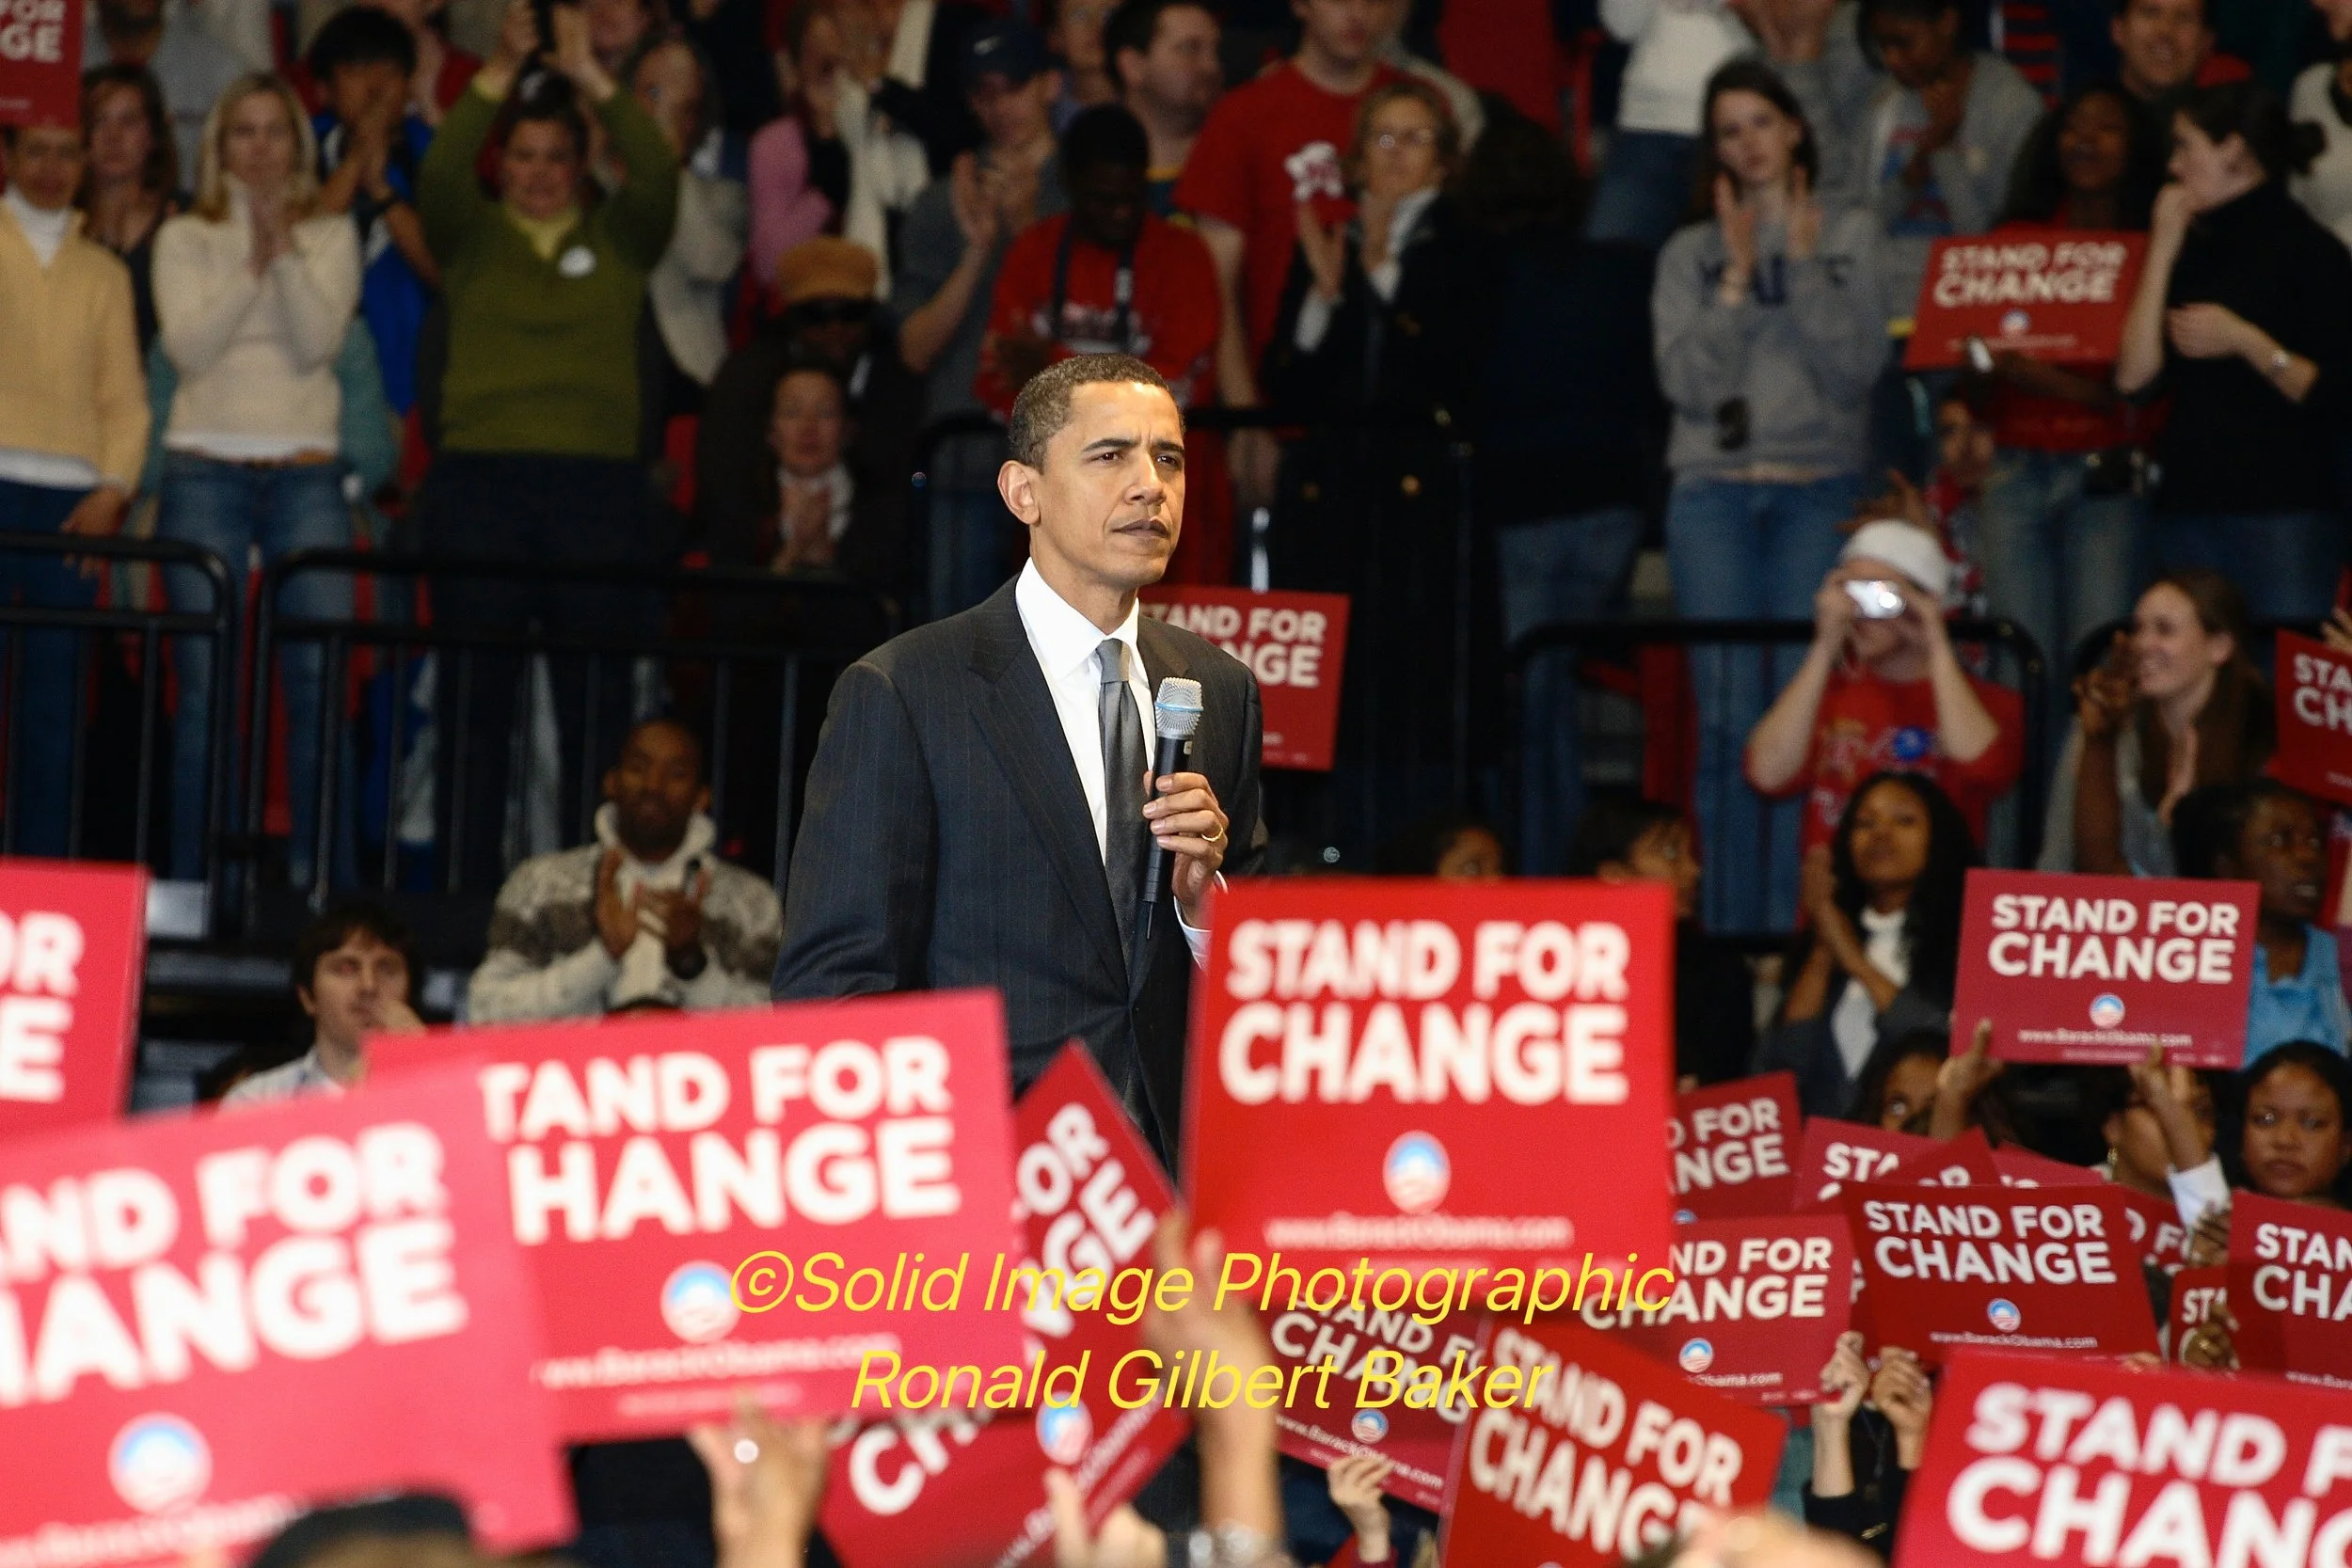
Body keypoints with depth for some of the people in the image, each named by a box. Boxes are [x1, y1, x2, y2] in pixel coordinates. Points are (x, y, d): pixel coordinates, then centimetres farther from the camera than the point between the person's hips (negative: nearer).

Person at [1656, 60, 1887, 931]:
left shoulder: (1850, 236, 10)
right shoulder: (1690, 253, 11)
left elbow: (1857, 368, -2)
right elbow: (1687, 382, -1)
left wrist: (1803, 262, -6)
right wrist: (1736, 277, -6)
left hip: (1818, 493, -1)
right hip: (1714, 491, 1)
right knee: (1727, 717, -4)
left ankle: (1796, 920, -6)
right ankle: (1727, 923, -2)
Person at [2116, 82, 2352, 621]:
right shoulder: (2195, 249, 15)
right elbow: (2134, 376, 4)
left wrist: (2246, 342, -16)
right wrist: (2161, 252, 3)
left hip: (2283, 511, -6)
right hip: (2187, 507, 6)